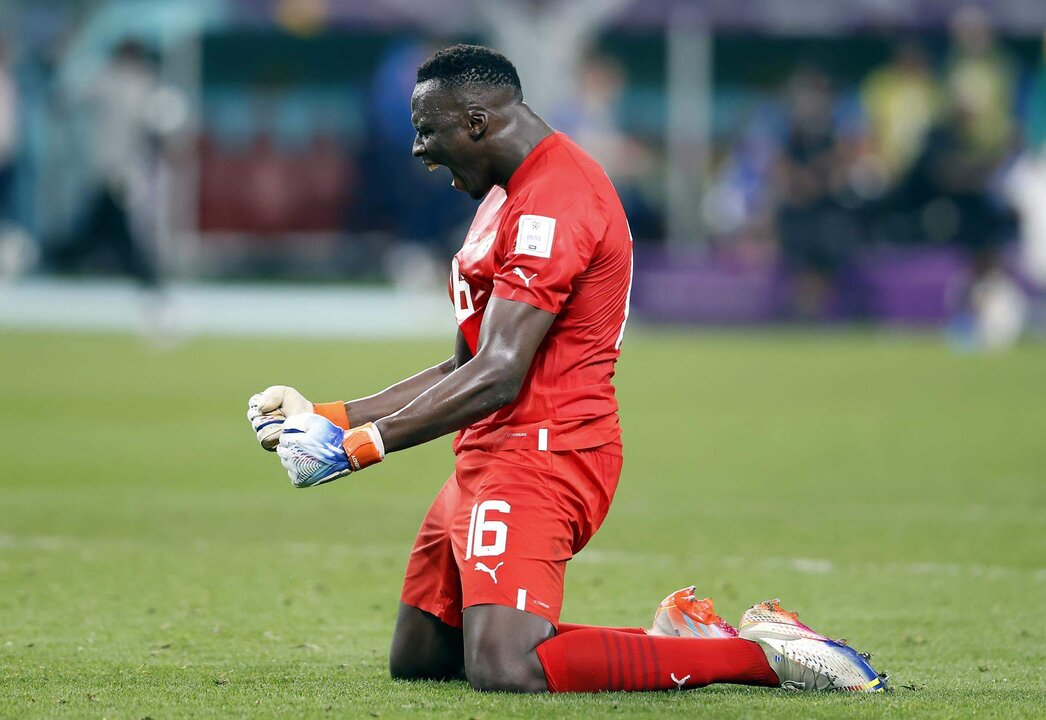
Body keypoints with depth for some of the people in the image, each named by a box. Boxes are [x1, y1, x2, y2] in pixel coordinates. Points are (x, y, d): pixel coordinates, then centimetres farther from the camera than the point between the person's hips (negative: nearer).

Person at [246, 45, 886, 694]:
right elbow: (465, 368, 21)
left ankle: (761, 653, -16)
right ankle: (672, 639, 13)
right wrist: (331, 417, 13)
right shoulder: (512, 196, 20)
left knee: (504, 670, -26)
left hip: (539, 452, -11)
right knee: (415, 660, 13)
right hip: (491, 457, 11)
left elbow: (497, 377, -23)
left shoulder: (550, 205, -16)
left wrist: (360, 446, -20)